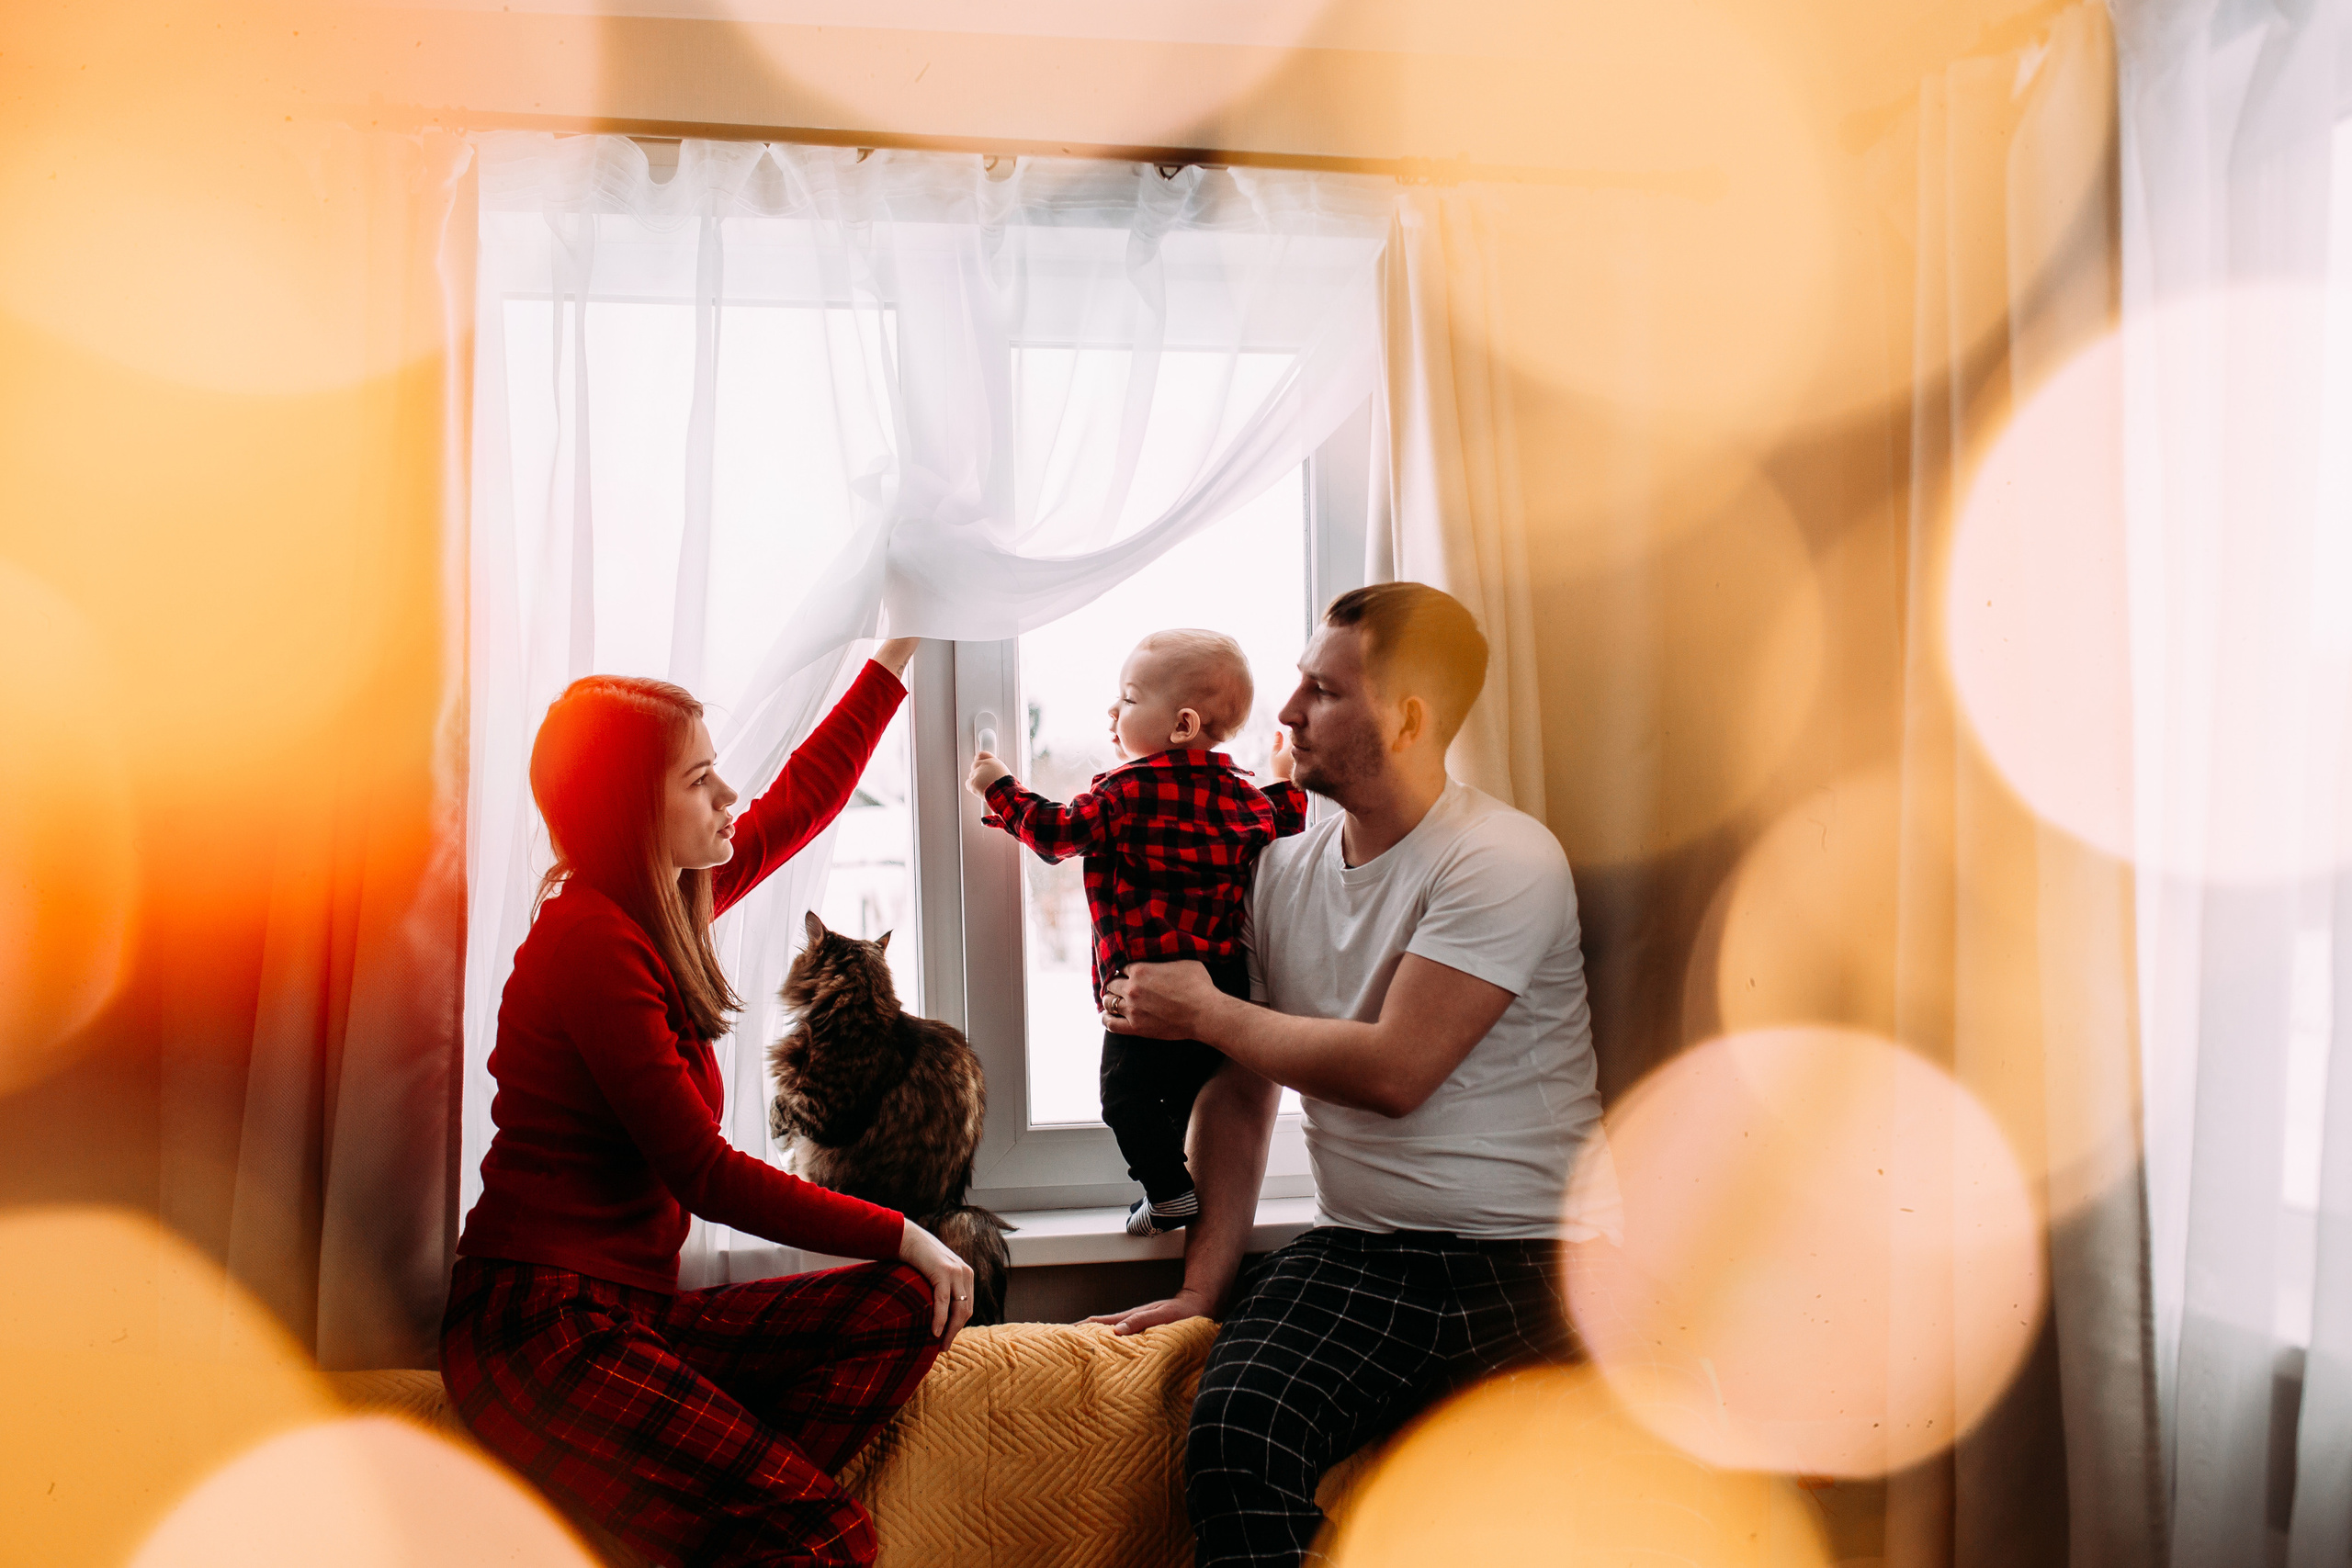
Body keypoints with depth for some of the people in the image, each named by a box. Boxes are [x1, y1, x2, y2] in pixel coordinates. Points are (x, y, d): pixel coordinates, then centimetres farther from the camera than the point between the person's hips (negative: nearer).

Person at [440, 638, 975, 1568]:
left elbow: (800, 800, 26)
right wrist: (899, 1235, -8)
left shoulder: (660, 907, 12)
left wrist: (900, 653, 31)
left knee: (906, 1309, -9)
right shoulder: (590, 941, -15)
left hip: (637, 1310, 10)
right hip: (541, 1325, -10)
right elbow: (705, 1176, -16)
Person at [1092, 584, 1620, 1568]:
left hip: (1530, 1262, -4)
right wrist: (1203, 1284, 5)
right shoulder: (1282, 870, 12)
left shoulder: (1504, 861, -9)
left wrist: (1203, 1013, -4)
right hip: (1354, 1253, 4)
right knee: (1231, 1432, -24)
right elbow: (1241, 1097, 15)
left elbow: (1394, 1071, -17)